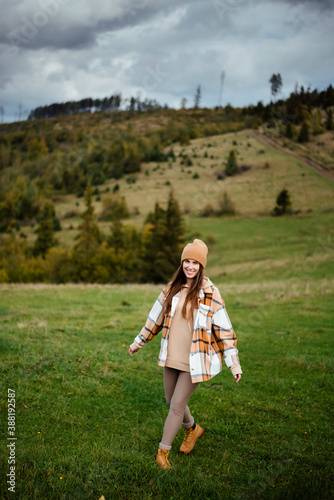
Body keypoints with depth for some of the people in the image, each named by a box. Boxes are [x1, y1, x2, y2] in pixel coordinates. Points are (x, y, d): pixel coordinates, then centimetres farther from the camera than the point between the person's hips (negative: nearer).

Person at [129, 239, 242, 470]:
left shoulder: (210, 293, -10)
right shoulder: (172, 288, 3)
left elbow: (224, 329, -8)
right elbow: (156, 317, 14)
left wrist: (234, 363, -10)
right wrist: (139, 342, 21)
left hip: (194, 361, -5)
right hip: (171, 356, 5)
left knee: (177, 405, -1)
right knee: (172, 401, 18)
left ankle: (163, 451, 19)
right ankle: (193, 429, 47)